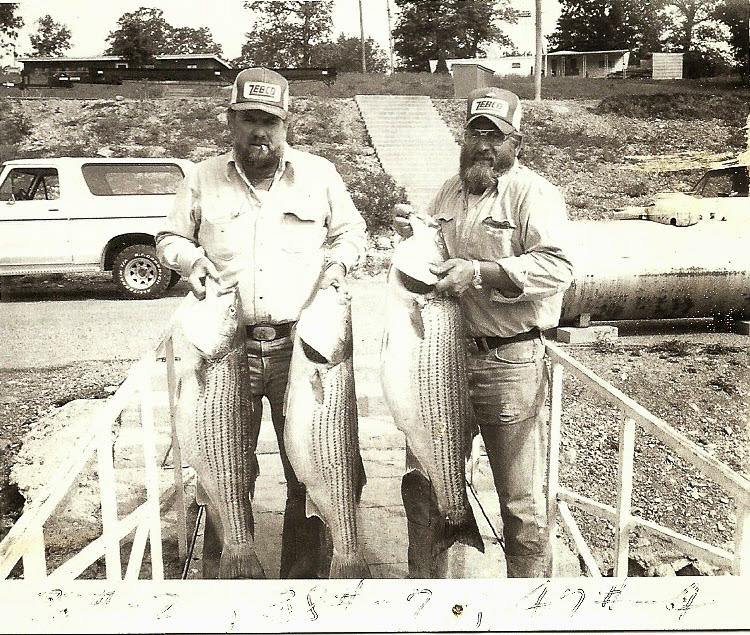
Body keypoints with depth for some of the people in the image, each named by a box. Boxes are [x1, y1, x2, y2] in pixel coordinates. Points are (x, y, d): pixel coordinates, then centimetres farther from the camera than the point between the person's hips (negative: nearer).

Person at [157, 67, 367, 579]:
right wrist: (191, 260, -2)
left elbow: (352, 231, 17)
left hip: (303, 345, 0)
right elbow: (171, 237, 19)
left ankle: (306, 576, 25)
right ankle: (218, 572, 29)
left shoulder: (320, 174, 7)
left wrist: (339, 262, -3)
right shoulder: (203, 180, 9)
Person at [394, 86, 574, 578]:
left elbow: (558, 268, -21)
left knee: (522, 502, 5)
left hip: (510, 362, -6)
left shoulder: (534, 194, -6)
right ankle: (425, 579, 37)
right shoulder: (450, 191, 16)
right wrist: (413, 235, 6)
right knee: (422, 482, 17)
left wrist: (480, 272, -27)